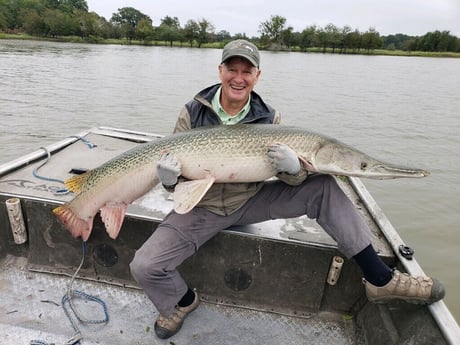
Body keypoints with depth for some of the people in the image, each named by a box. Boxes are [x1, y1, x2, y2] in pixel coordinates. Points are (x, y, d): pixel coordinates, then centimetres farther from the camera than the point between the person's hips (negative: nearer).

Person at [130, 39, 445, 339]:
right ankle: (183, 301, 20)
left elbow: (293, 179, -8)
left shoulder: (269, 118, -5)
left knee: (323, 187, -16)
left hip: (252, 200, 1)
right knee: (145, 266, -16)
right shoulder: (192, 113, -8)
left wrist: (293, 168, -33)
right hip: (202, 207, 0)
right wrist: (169, 179, -29)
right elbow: (176, 181, -4)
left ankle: (380, 279, -5)